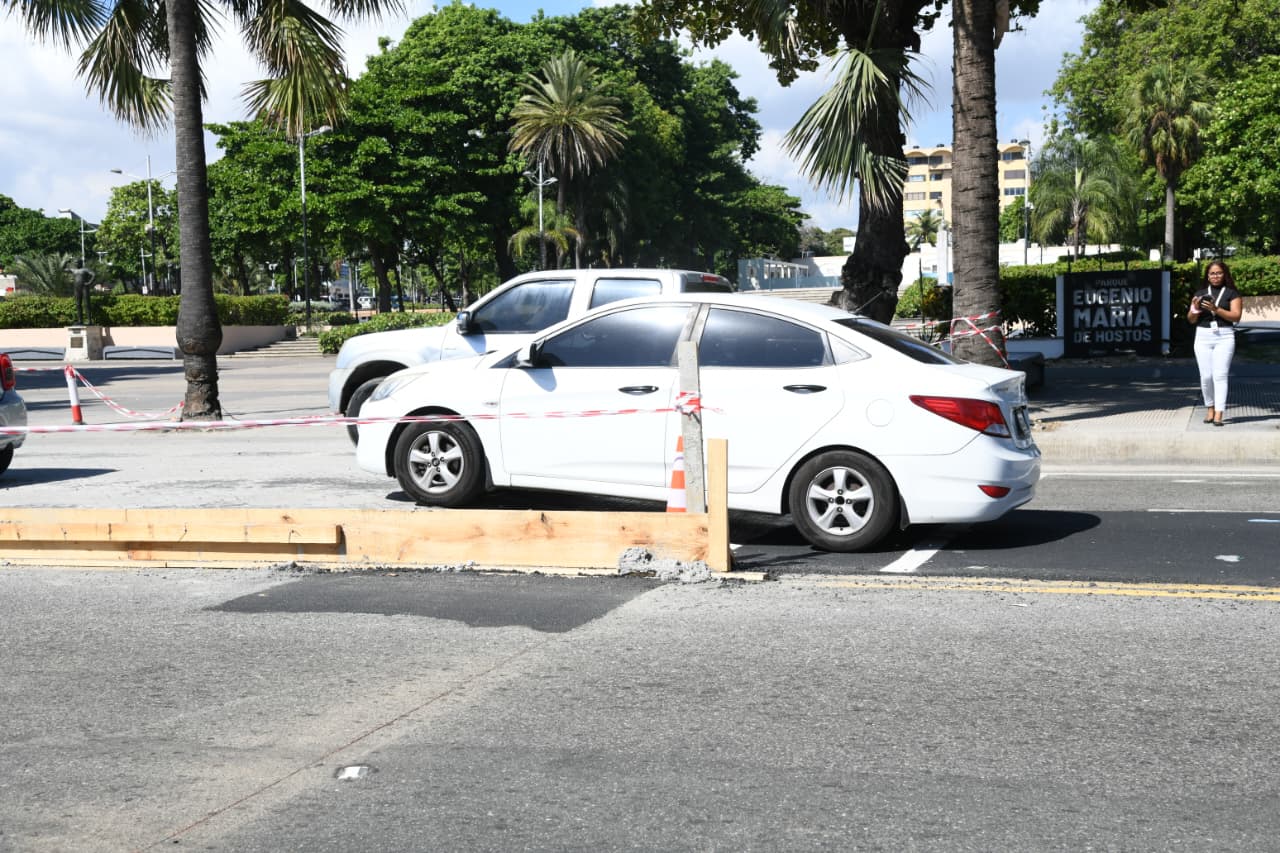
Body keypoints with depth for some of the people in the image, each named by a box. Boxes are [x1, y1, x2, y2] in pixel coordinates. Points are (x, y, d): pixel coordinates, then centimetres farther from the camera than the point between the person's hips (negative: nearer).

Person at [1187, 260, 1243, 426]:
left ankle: (1218, 415, -13)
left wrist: (1215, 309, -18)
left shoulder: (1232, 293, 4)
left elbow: (1236, 316, -7)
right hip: (1203, 336, 3)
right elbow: (1191, 320, 12)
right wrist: (1195, 309, -10)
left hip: (1224, 337, -3)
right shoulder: (1200, 293, 12)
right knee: (1206, 376, 1)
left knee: (1220, 375, -10)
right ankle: (1210, 408, 19)